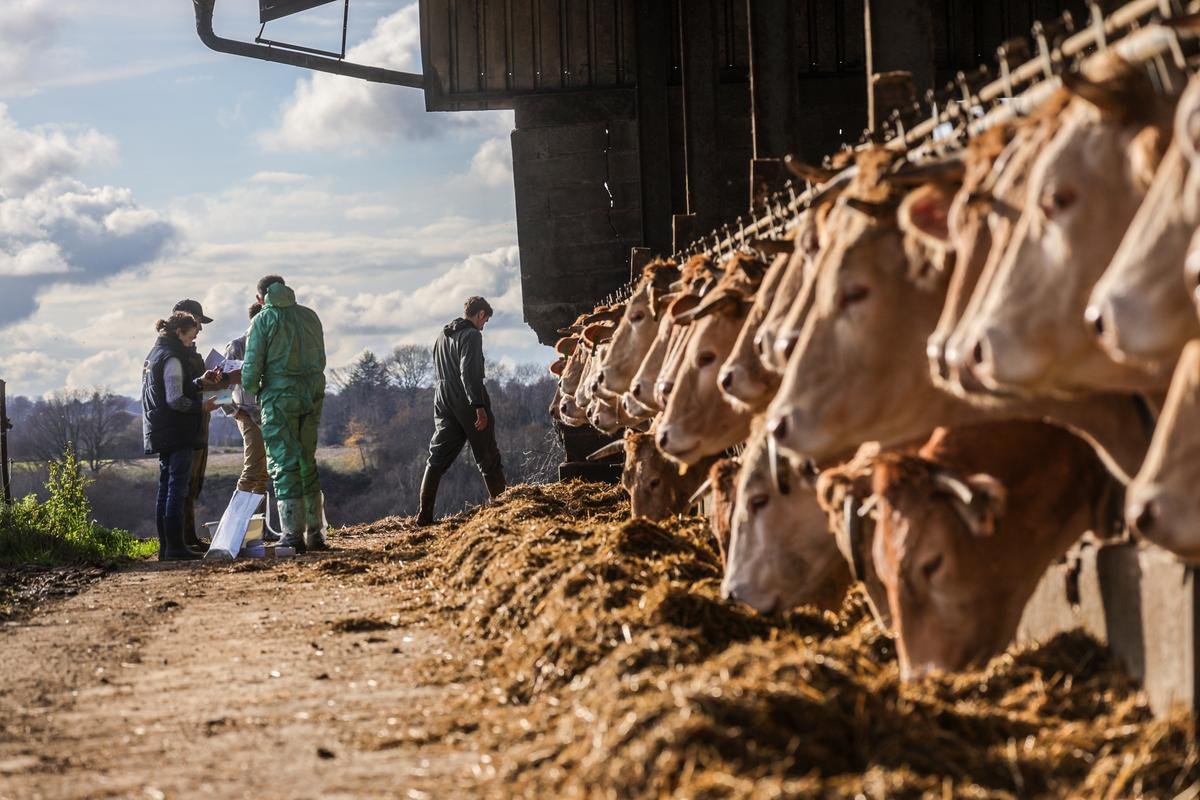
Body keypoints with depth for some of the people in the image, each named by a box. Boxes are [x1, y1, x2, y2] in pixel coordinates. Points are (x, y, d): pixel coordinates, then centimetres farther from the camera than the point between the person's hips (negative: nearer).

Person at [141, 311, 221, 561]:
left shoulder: (154, 355, 16)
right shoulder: (172, 358, -14)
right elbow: (175, 400, -20)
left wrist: (199, 382, 13)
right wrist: (202, 406, -10)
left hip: (160, 434, 10)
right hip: (178, 434, -10)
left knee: (165, 489, 11)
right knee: (177, 489, -8)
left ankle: (165, 547, 13)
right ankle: (175, 547, -9)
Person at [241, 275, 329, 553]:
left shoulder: (263, 320, -3)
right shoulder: (310, 316, 10)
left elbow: (252, 366, -5)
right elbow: (321, 358, 12)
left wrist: (250, 393, 12)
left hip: (279, 396, -5)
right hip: (312, 394, 5)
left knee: (284, 465, -1)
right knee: (308, 463, 14)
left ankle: (293, 535, -7)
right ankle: (315, 533, 12)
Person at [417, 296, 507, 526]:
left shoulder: (442, 336, 16)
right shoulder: (472, 335, -11)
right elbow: (469, 373, -21)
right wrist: (479, 406, -23)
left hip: (444, 403, 7)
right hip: (467, 403, -7)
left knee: (437, 457, 4)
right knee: (489, 459, 3)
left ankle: (425, 514, -3)